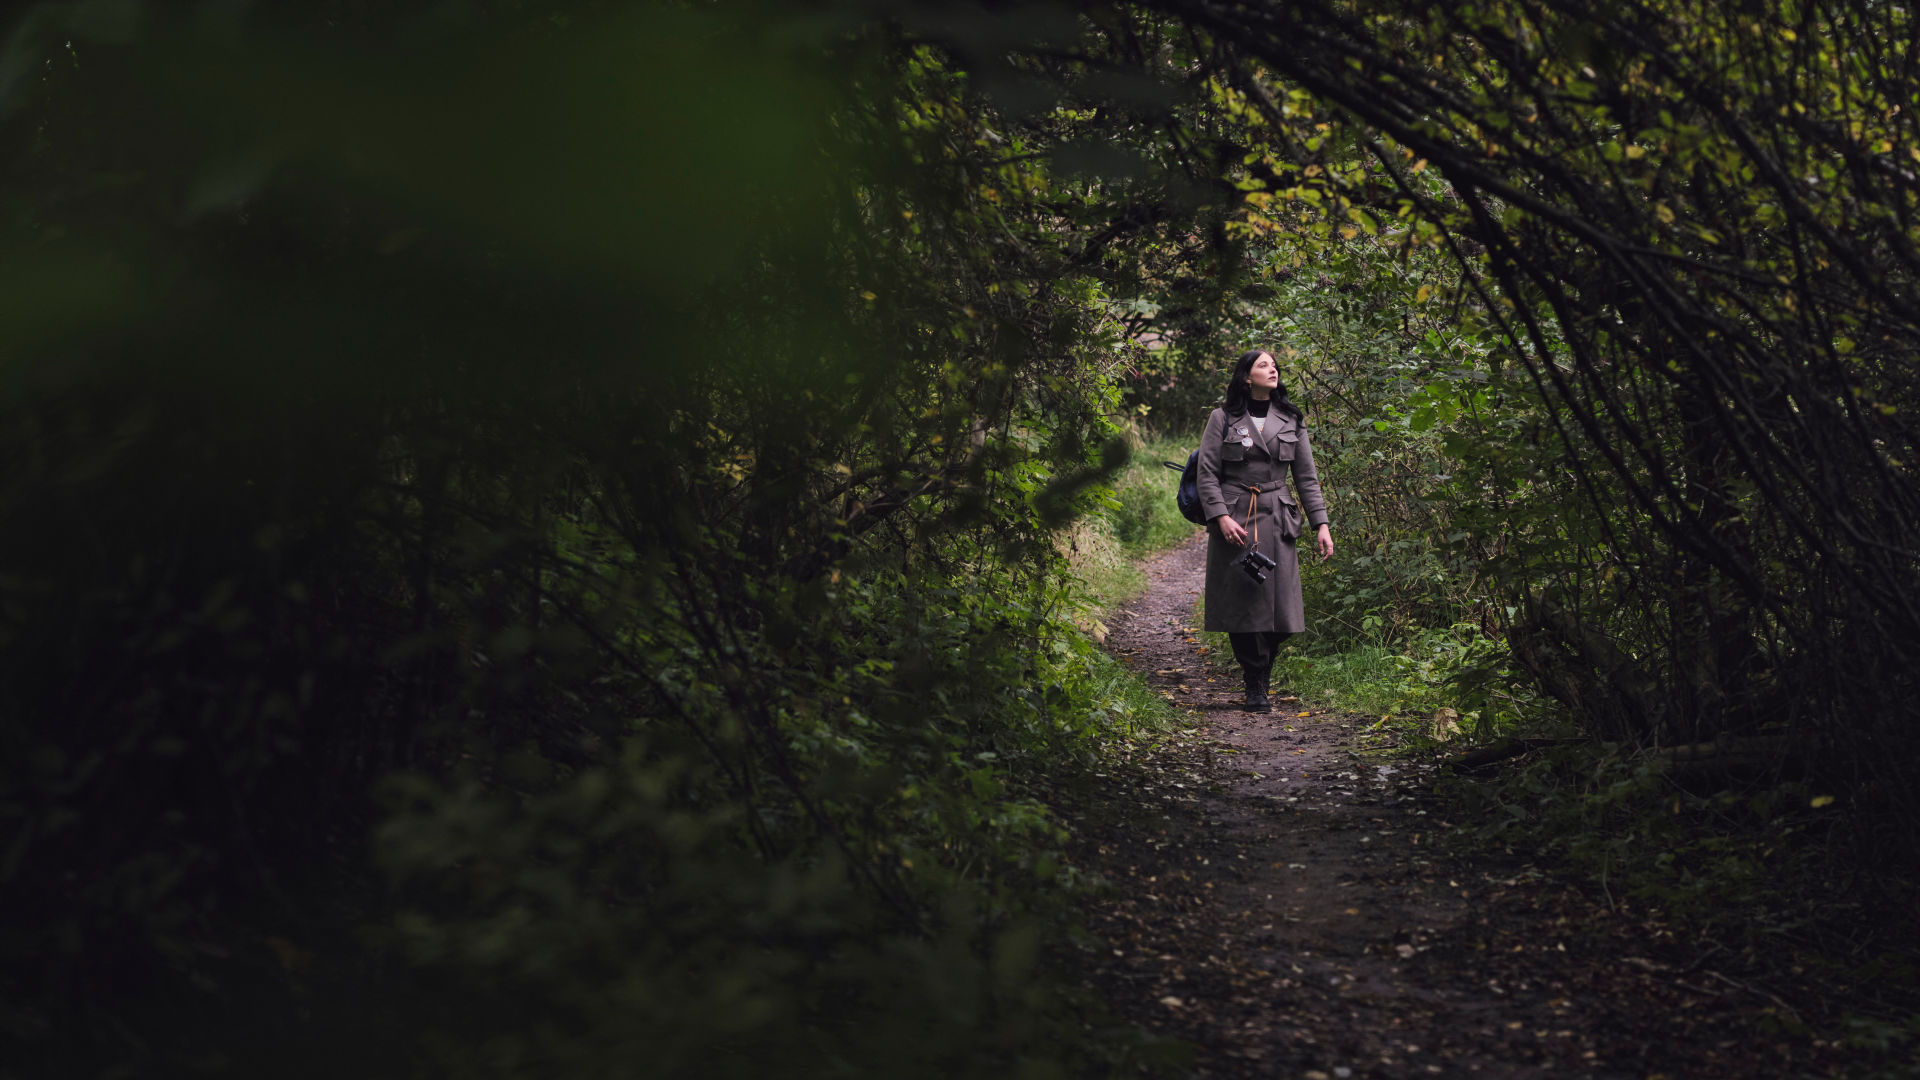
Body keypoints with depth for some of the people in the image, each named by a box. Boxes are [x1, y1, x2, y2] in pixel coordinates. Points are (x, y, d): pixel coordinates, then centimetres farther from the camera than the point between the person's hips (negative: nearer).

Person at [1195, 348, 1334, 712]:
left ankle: (1259, 685, 13)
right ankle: (1256, 687, 9)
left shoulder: (1291, 421, 11)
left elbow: (1307, 477, 12)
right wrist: (1221, 516, -13)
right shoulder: (1223, 419, 2)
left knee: (1276, 604, -3)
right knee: (1240, 604, -3)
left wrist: (1321, 524, 4)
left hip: (1277, 521, 2)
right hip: (1233, 520, -2)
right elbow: (1207, 474, -1)